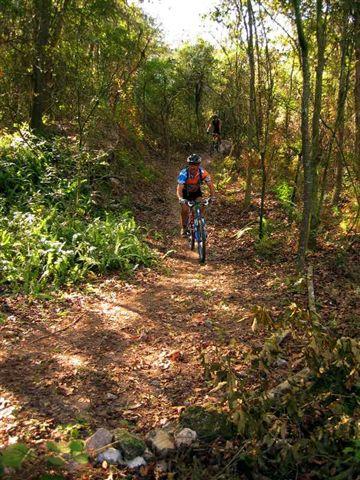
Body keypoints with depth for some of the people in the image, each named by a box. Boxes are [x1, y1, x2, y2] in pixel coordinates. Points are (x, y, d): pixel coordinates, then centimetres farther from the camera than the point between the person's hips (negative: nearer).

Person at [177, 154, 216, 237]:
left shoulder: (202, 172, -28)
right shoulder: (184, 173, -34)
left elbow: (210, 185, -25)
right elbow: (179, 188, -40)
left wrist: (213, 197, -40)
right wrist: (180, 198, -58)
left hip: (196, 192, 2)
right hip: (185, 192, -2)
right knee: (185, 210, -16)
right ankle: (184, 228, 6)